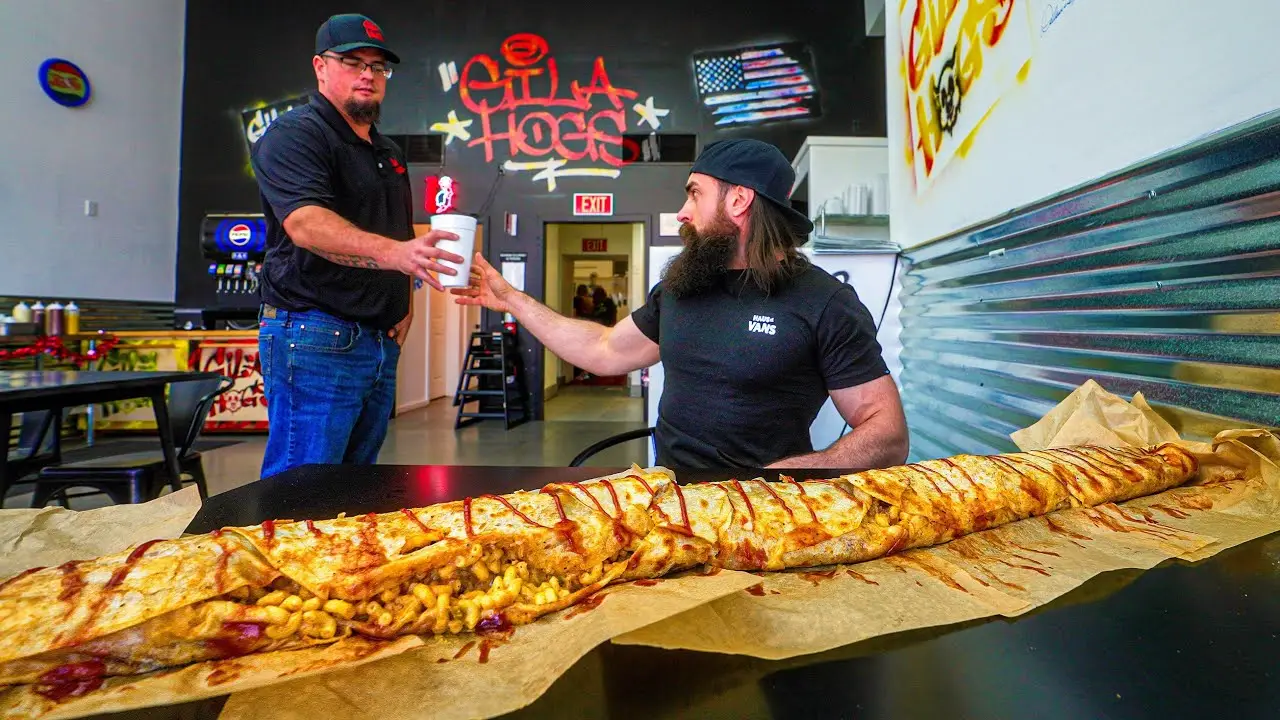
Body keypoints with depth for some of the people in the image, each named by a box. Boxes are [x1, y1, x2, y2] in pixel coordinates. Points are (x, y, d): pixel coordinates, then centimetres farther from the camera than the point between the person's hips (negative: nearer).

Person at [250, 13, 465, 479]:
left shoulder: (389, 153, 20)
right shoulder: (295, 134, -5)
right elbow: (305, 223, -23)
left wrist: (405, 304, 11)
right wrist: (392, 252, -38)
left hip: (382, 341, 8)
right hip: (316, 339, -7)